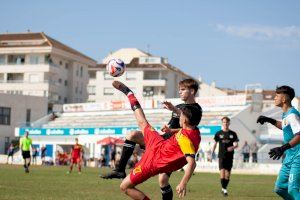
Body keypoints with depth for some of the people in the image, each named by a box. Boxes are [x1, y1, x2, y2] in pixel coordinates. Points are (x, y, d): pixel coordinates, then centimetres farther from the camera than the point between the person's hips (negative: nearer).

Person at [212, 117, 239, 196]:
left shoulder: (233, 134, 5)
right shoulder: (218, 133, 4)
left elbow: (236, 145, 2)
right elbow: (215, 144, 9)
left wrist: (232, 147, -20)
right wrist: (212, 153, 2)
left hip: (230, 156, 1)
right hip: (221, 156, -1)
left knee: (227, 174, 4)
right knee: (222, 171, -14)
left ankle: (225, 188, 19)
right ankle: (223, 188, -6)